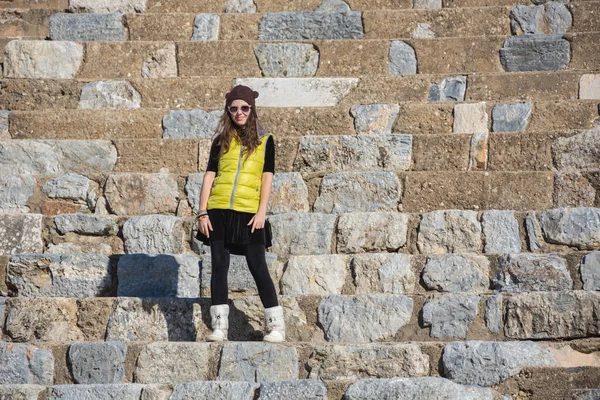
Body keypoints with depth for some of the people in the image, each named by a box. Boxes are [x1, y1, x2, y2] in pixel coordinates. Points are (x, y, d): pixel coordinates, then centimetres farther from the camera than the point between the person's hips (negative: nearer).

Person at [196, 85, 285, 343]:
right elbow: (210, 175, 8)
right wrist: (202, 212, 0)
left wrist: (262, 211, -8)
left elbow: (267, 176, 2)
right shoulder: (222, 140, 11)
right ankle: (219, 326, 3)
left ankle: (276, 325, 4)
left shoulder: (264, 140, 7)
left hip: (249, 214, -2)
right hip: (219, 212, 2)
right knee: (219, 265, 0)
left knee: (258, 266, -3)